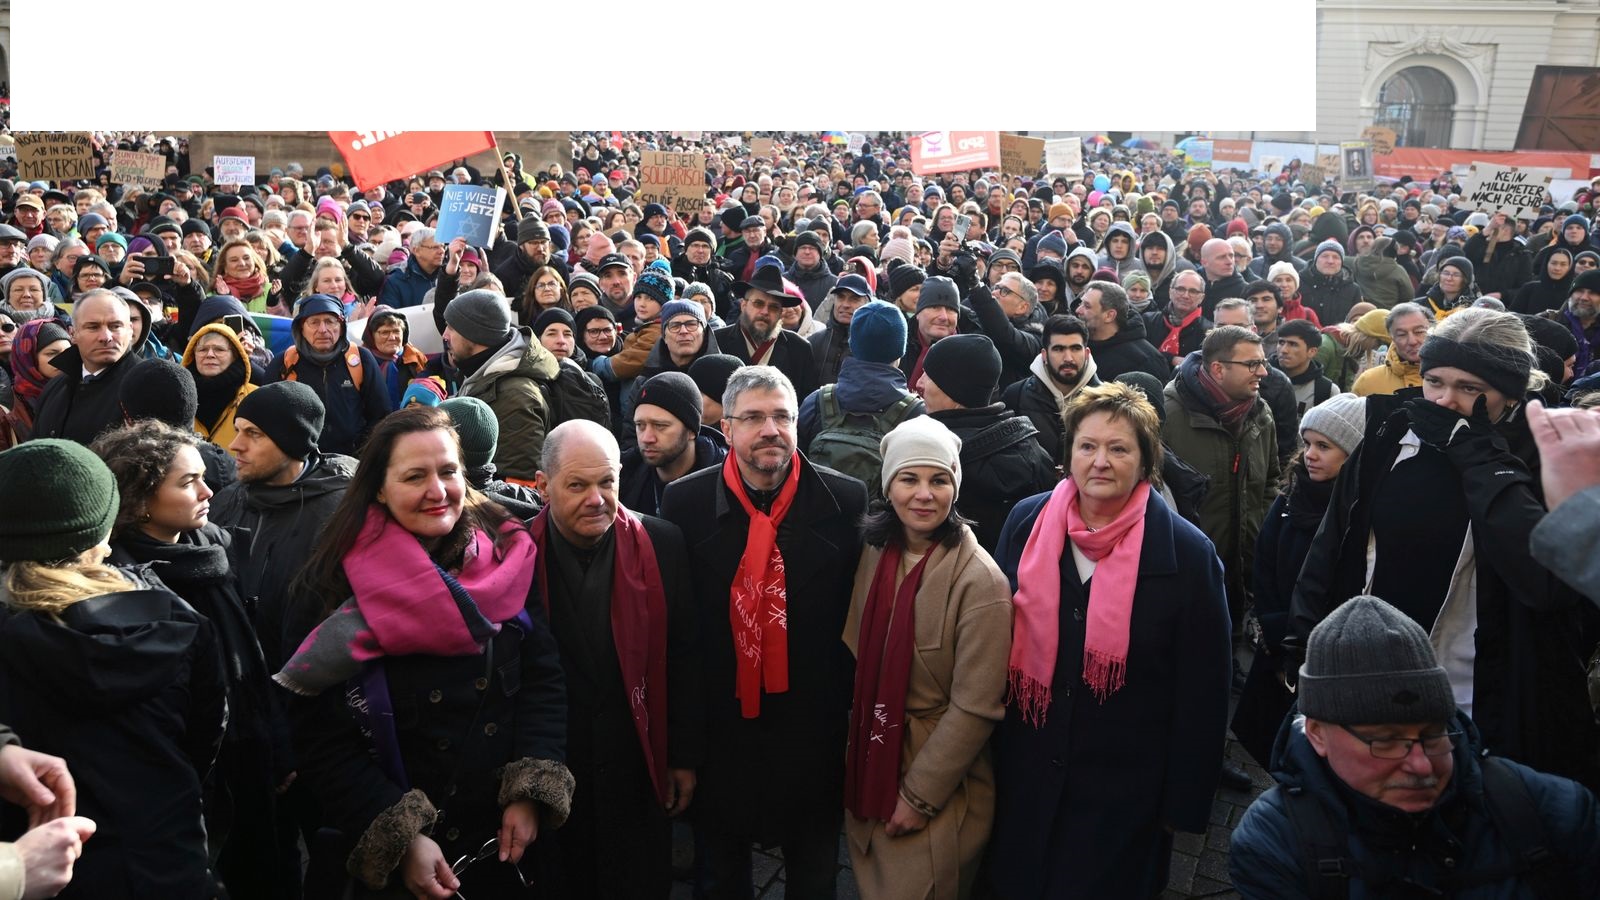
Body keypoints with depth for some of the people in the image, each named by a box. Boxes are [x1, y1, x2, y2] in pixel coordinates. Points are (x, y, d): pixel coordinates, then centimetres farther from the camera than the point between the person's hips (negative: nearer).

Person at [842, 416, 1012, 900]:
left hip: (941, 789, -5)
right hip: (870, 773, 6)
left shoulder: (979, 580, -20)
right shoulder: (874, 554, -1)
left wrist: (919, 796, -15)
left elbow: (975, 707, -19)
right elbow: (858, 660, 7)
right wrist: (859, 772, 5)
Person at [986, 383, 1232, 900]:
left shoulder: (1187, 553, -13)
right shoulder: (1027, 523, -4)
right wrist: (990, 749, 8)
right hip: (1026, 774, 3)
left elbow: (1201, 691, -7)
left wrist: (1185, 800, -4)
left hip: (1127, 790, -3)